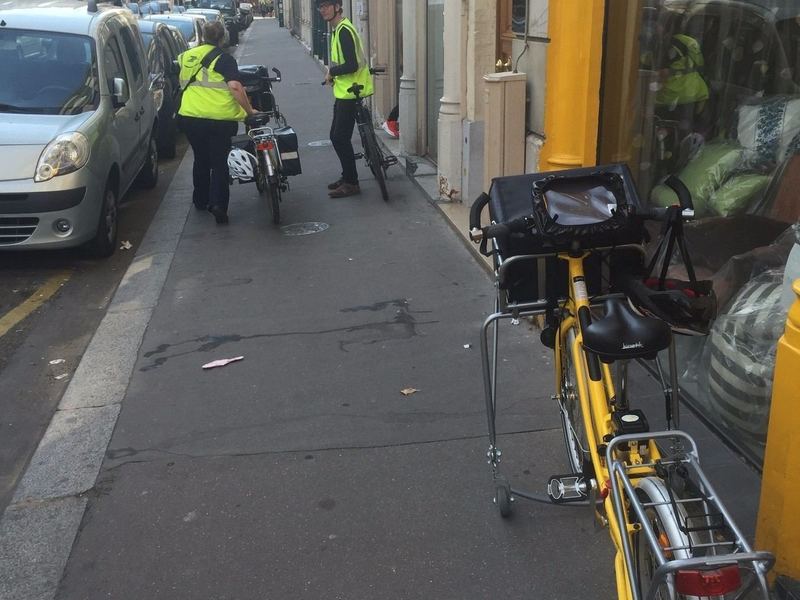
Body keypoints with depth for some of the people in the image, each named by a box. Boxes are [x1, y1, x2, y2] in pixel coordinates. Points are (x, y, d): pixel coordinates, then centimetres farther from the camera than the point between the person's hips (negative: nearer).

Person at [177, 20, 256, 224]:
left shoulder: (187, 56, 11)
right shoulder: (224, 59, -5)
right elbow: (235, 87, -18)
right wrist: (249, 110, -11)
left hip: (189, 116, 4)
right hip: (219, 118, -4)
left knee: (201, 159, 21)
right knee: (219, 162, 5)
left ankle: (201, 201, 32)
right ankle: (218, 204, -10)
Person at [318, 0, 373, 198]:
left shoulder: (344, 30, -17)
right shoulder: (338, 29, 13)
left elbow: (352, 65, -25)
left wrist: (331, 72, -10)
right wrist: (333, 73, 6)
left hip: (350, 93, -10)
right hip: (343, 92, 10)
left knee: (341, 138, -6)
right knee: (336, 136, 14)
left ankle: (351, 183, 2)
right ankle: (347, 176, 24)